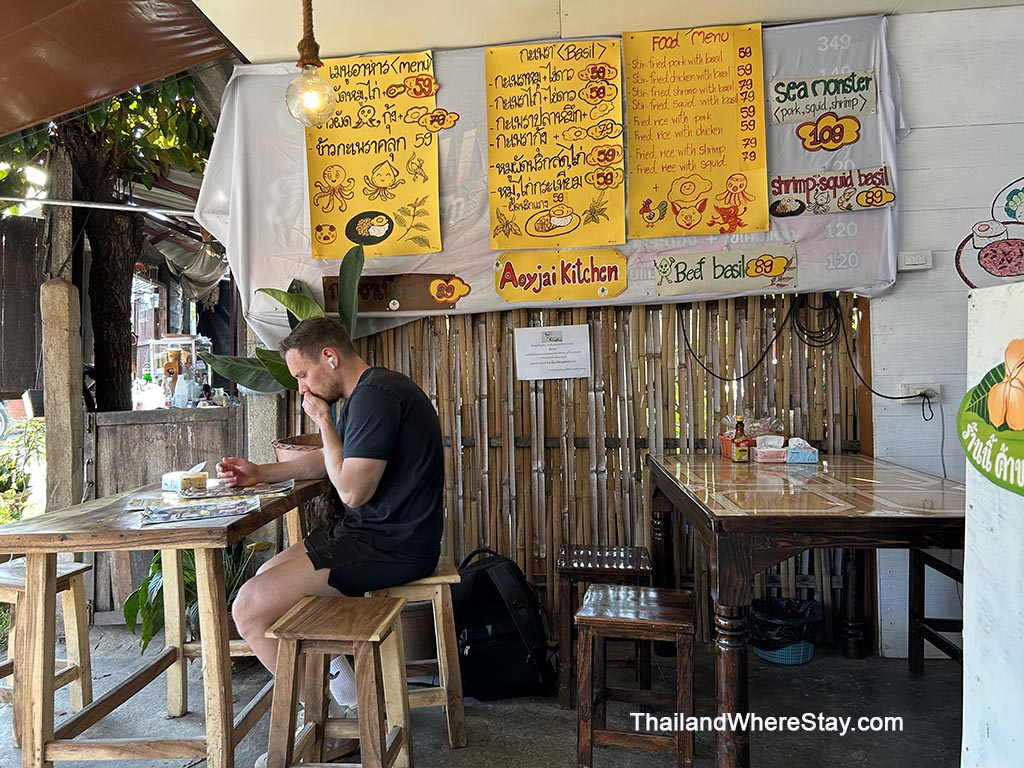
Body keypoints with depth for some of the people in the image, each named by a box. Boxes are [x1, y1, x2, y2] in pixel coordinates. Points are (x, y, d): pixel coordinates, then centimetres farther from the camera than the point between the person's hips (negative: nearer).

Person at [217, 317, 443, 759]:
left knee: (249, 609, -12)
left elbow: (351, 490, -22)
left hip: (390, 546, -11)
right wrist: (260, 473, 17)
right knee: (267, 576, 21)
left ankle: (328, 711, 6)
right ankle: (339, 685, 18)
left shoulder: (376, 395, -19)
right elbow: (329, 461, 27)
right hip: (377, 534, 11)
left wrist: (323, 420, -11)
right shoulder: (365, 393, 15)